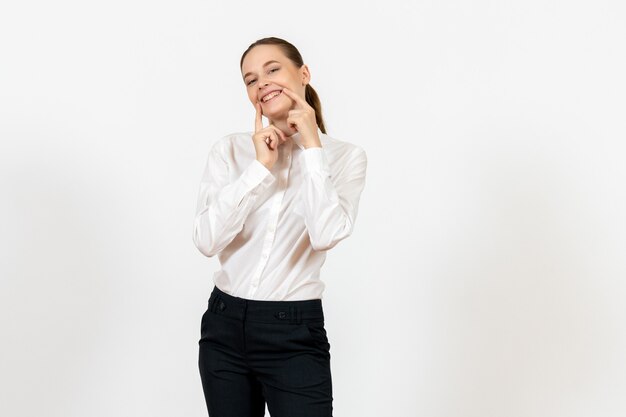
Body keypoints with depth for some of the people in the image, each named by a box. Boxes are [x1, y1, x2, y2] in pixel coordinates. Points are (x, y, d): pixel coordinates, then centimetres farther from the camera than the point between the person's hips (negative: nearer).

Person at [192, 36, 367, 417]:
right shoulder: (230, 150, 2)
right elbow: (207, 240, -11)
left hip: (295, 334, -2)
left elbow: (327, 235, -19)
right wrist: (260, 166, -14)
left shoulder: (345, 156, -1)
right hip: (225, 328, 3)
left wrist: (312, 147, -13)